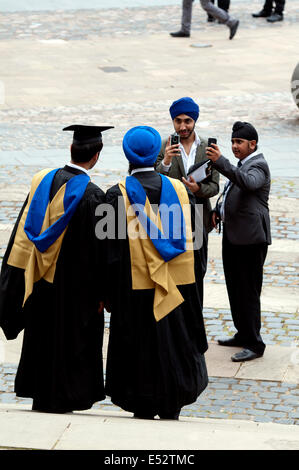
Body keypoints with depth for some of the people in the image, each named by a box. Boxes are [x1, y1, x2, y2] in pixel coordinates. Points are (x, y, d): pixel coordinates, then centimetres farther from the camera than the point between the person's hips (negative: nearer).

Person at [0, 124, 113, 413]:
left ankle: (38, 393, 27)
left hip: (38, 278, 5)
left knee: (40, 333, 18)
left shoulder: (42, 180, -2)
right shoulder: (91, 195, -19)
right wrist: (100, 293, -8)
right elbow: (96, 248, -16)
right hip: (73, 282, -5)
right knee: (67, 336, 8)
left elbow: (25, 228, 5)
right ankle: (60, 397, 14)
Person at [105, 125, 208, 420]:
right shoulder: (178, 190, -1)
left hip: (135, 290, -3)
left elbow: (112, 251, -10)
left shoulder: (118, 195, -11)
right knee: (174, 347, 14)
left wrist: (110, 294, -2)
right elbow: (189, 240, 4)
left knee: (140, 350, 8)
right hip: (177, 285, 3)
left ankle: (143, 412, 14)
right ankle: (171, 412, 20)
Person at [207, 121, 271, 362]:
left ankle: (255, 344, -1)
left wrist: (220, 161, -43)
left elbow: (247, 182, -36)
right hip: (233, 236, 10)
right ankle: (243, 335, 29)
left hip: (250, 239, -10)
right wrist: (218, 209, 12)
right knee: (235, 288, 17)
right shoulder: (243, 163, 17)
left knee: (249, 291, -6)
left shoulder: (258, 166, -13)